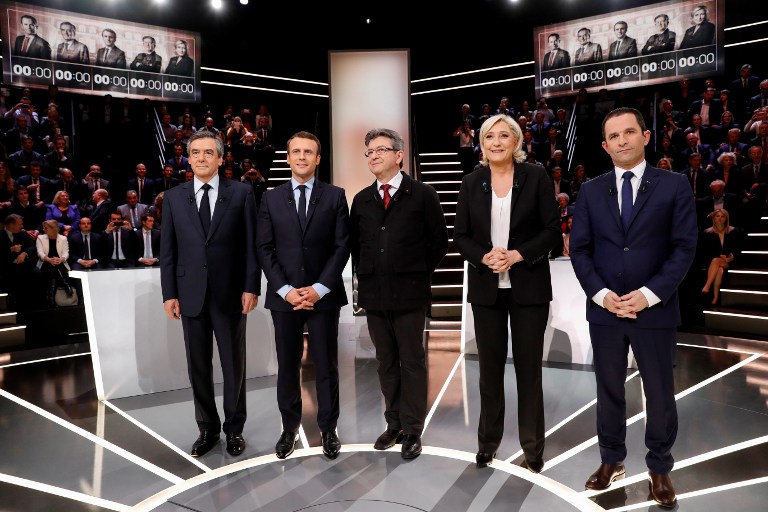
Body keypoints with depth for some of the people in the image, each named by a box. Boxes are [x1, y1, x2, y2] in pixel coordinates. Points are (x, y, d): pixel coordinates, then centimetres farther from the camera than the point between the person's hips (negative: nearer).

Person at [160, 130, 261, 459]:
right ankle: (207, 429, 27)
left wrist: (251, 287, -8)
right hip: (190, 294, 2)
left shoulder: (240, 193, 0)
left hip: (230, 293, -2)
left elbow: (251, 244, -2)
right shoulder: (173, 197, 7)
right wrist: (169, 294, 0)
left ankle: (234, 429, 25)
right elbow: (167, 250, 6)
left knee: (234, 365, 8)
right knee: (198, 367, 11)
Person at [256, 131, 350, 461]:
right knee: (287, 366, 9)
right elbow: (264, 249, 2)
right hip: (283, 296, 1)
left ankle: (328, 428, 21)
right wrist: (285, 290, -9)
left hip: (323, 295, -1)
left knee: (326, 365, 6)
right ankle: (289, 428, 24)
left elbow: (342, 246, -2)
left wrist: (319, 288, -11)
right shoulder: (271, 198, 8)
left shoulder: (335, 196, 4)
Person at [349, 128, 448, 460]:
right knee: (386, 363, 12)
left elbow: (439, 241, 1)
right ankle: (394, 424, 25)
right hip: (373, 294, 4)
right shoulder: (361, 200, 12)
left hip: (409, 293, -4)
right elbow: (353, 243, 19)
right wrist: (364, 275, 9)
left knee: (412, 362, 4)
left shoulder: (422, 195, -1)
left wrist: (420, 273, 1)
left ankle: (412, 431, 15)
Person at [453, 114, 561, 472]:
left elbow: (552, 230, -4)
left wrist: (518, 255, -17)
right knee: (490, 367, 11)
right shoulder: (471, 182, 5)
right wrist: (484, 256, -14)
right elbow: (460, 236, 4)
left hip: (528, 285, -2)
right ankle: (488, 442, 26)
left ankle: (533, 447, 22)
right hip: (486, 288, 2)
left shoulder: (535, 176, -2)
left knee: (528, 367, 6)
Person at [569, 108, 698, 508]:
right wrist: (601, 294, -10)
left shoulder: (674, 186, -1)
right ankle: (611, 460, 31)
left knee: (660, 394, 10)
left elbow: (684, 247, -6)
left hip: (655, 309, -2)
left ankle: (659, 469, 29)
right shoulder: (591, 191, 6)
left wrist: (649, 294, -15)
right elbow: (579, 249, 2)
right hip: (604, 309, 2)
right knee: (608, 390, 13)